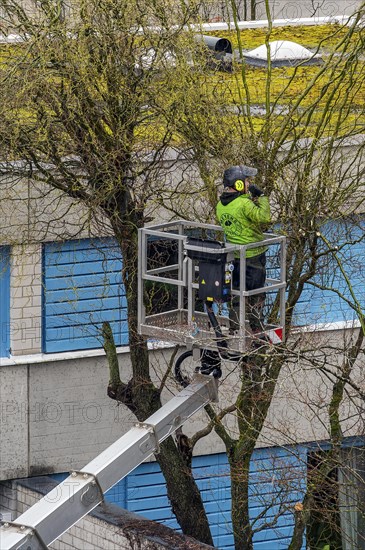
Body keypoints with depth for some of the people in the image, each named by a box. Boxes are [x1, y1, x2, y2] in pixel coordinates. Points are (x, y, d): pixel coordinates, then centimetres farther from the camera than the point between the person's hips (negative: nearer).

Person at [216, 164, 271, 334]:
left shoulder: (221, 205, 3)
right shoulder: (244, 204, -23)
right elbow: (264, 217, -27)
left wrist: (252, 198, 2)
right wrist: (261, 197, -16)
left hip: (234, 255, 7)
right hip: (253, 255, -7)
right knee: (256, 293, 5)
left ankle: (234, 327, 23)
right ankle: (257, 329, 11)